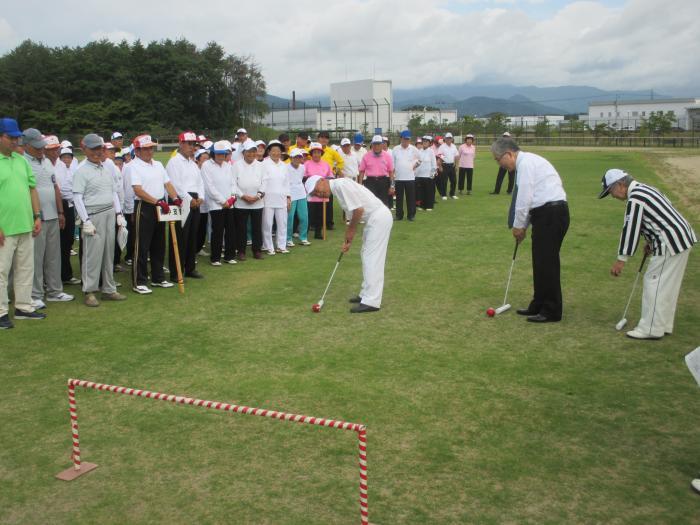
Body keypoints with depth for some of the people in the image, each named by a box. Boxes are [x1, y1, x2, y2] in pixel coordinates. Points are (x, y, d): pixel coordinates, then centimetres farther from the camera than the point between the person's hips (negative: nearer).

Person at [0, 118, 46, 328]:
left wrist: (37, 216, 9)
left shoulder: (22, 160, 10)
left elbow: (32, 188, 15)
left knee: (26, 269, 13)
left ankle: (23, 307, 25)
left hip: (26, 226, 6)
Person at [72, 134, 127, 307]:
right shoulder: (81, 171, -7)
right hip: (93, 215, -6)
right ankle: (89, 292, 3)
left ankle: (109, 289, 19)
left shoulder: (107, 169, 13)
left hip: (110, 214, 7)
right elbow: (77, 197, -11)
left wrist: (119, 213, 12)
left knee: (109, 252, 10)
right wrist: (86, 221, -16)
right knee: (92, 254, -6)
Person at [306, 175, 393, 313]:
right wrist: (349, 239, 12)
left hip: (379, 216, -10)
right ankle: (367, 294, 24)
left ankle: (371, 302, -7)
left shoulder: (341, 184, -16)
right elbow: (354, 214, 17)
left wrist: (350, 230, -6)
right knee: (367, 256, 16)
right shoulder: (337, 190, 14)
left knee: (372, 259, -9)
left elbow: (359, 209, -20)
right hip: (374, 218, 10)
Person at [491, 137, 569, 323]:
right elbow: (530, 198, 20)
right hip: (546, 213, 10)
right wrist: (523, 225, 17)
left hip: (551, 214, -10)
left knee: (547, 262, -4)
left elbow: (525, 197, -17)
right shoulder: (526, 162, 18)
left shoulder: (526, 163, -13)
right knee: (540, 261, 14)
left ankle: (551, 311, 4)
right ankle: (539, 306, 23)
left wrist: (519, 225, -7)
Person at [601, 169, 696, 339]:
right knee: (668, 286, 16)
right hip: (684, 238, 10)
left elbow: (630, 230, -17)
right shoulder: (645, 188, 15)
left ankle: (651, 329, 2)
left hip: (671, 245, -10)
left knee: (654, 282, -4)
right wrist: (651, 243, 21)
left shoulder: (635, 199, -16)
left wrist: (621, 260, -12)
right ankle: (664, 325, 25)